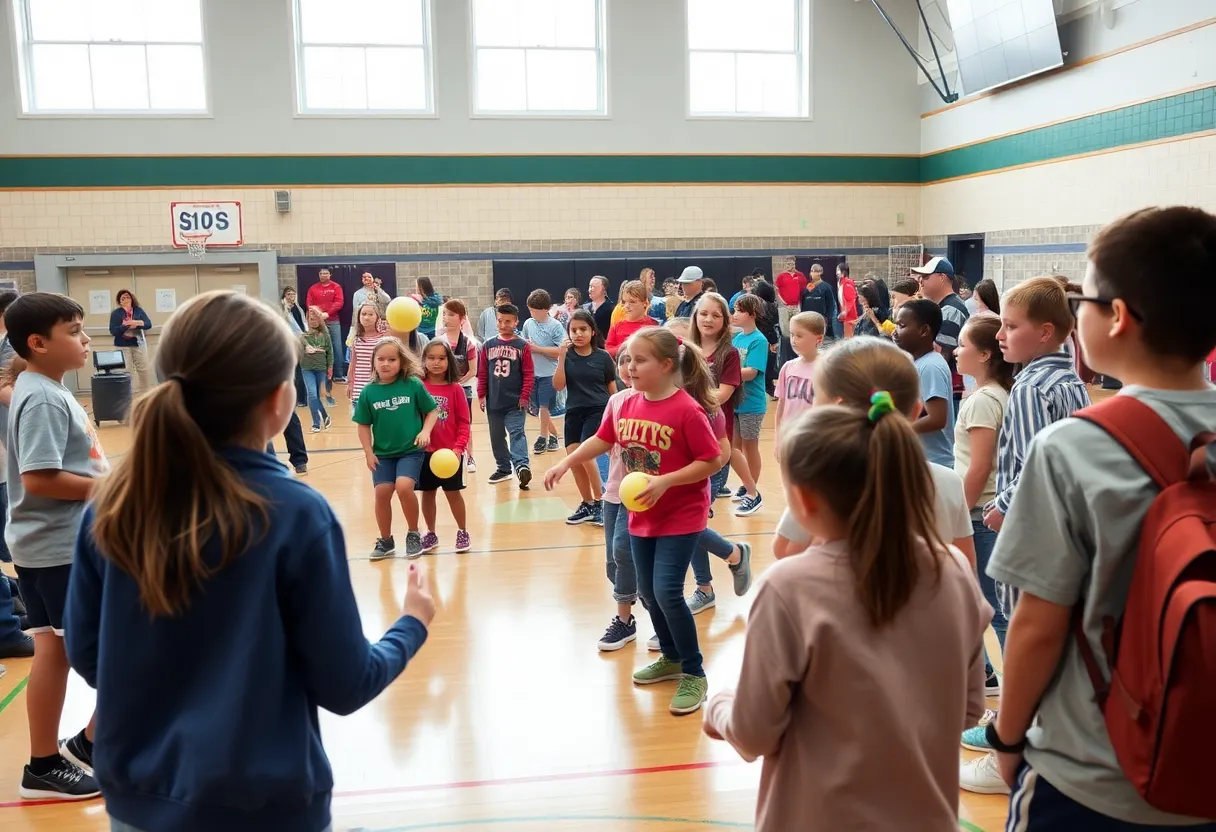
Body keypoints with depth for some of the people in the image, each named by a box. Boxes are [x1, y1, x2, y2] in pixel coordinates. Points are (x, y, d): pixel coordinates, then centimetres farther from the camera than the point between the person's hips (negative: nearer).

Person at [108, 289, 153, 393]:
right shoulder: (115, 313, 2)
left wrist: (138, 323, -22)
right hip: (123, 346, -1)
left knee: (143, 369, 2)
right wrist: (127, 326, -20)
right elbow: (113, 331, -6)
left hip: (139, 344, 1)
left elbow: (149, 324, -2)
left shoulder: (138, 310, 6)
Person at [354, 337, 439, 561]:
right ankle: (385, 540, 21)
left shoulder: (413, 384, -9)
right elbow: (364, 425, 4)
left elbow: (432, 411, -1)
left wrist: (425, 431, -16)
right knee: (382, 492, -1)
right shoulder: (368, 391, -3)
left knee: (404, 487, -20)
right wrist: (368, 452, -2)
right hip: (382, 453, 3)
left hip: (411, 450, -3)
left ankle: (413, 534, 3)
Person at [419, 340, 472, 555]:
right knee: (427, 493, 12)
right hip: (424, 450, 2)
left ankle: (463, 532, 22)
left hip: (450, 451, -2)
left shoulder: (455, 389, -6)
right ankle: (430, 534, 26)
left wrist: (459, 447, -14)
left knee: (453, 492, 7)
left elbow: (464, 422, -5)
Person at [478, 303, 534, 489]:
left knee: (517, 433, -13)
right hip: (493, 402, 4)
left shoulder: (522, 346, -3)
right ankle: (503, 468, 25)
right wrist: (481, 395, 3)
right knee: (497, 438, 13)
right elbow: (482, 373, 7)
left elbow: (529, 374, -5)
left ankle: (521, 465, -23)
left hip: (515, 402, -4)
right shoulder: (488, 345, 5)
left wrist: (525, 396, -11)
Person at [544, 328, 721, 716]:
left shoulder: (687, 409, -20)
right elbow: (602, 439, 15)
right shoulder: (628, 405, 0)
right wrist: (565, 463, 10)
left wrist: (666, 481, -26)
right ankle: (671, 659, 34)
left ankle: (694, 674, 5)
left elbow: (711, 461, -19)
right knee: (649, 593, 13)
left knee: (667, 592, -13)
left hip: (681, 517, -7)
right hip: (642, 516, 7)